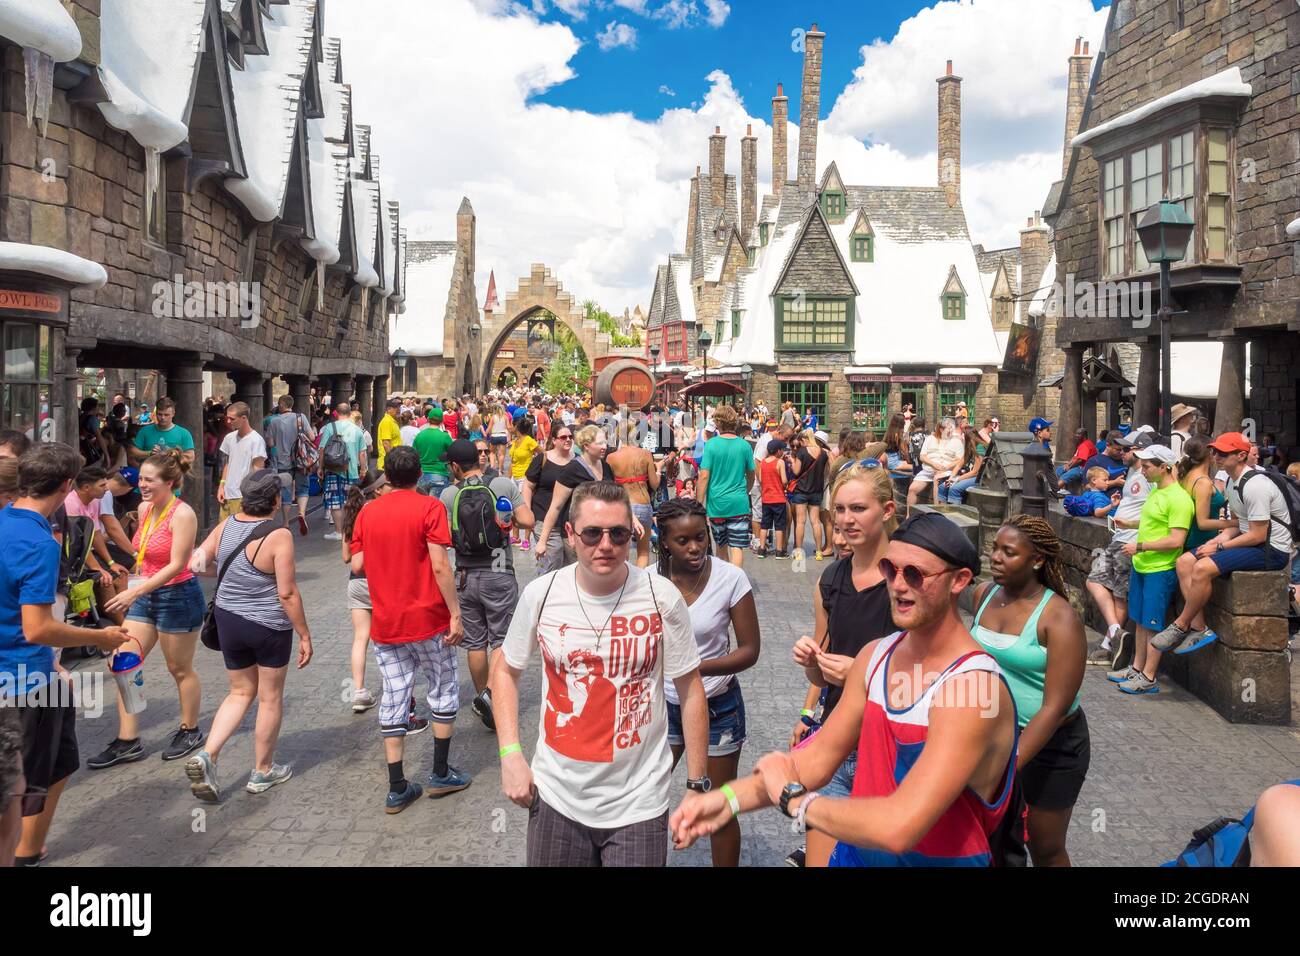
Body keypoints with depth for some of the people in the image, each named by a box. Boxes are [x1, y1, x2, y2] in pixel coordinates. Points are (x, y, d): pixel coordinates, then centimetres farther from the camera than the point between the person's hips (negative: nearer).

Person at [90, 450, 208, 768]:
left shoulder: (182, 514, -19)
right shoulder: (144, 509, 4)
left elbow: (177, 565, -24)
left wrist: (135, 592, -30)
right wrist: (135, 592, 19)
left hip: (178, 598, -7)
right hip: (145, 596, 8)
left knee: (180, 669, 8)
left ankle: (190, 732, 29)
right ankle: (127, 742, 13)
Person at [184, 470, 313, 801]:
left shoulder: (226, 525, -3)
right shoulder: (278, 536, -20)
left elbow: (196, 563, 3)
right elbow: (287, 593, -19)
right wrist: (305, 635, -10)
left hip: (228, 621, 5)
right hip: (269, 627, -5)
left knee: (241, 692, 21)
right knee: (271, 698, 12)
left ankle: (207, 755, 3)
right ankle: (262, 773, 24)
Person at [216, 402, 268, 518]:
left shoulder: (256, 440, -11)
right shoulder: (229, 438, 11)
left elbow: (258, 471, -12)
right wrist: (221, 486, 12)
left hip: (244, 497, -7)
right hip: (227, 495, 7)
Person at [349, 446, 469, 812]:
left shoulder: (367, 511, 3)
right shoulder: (429, 507, -9)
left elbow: (357, 565, 4)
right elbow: (440, 566, -16)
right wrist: (455, 615, -11)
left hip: (385, 623, 4)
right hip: (427, 619, -4)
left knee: (393, 700, 9)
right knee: (444, 691, 14)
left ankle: (397, 789, 12)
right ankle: (440, 774, 20)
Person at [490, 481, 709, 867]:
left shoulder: (662, 598, -13)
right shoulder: (541, 593, -9)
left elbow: (691, 692, -4)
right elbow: (506, 669, 7)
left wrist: (697, 785, -2)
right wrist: (510, 754, -4)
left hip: (638, 803, -2)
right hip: (557, 795, 2)